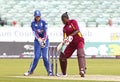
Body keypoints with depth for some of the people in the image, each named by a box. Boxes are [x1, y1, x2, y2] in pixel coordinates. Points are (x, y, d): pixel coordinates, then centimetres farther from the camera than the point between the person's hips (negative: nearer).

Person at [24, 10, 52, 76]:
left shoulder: (43, 22, -4)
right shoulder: (33, 23, -3)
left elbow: (45, 32, -13)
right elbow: (35, 33, -14)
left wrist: (44, 40, -29)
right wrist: (39, 39, -31)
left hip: (45, 40, 0)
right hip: (37, 41, 1)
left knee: (45, 56, -10)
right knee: (37, 56, -9)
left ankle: (49, 71, -2)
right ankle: (30, 71, 3)